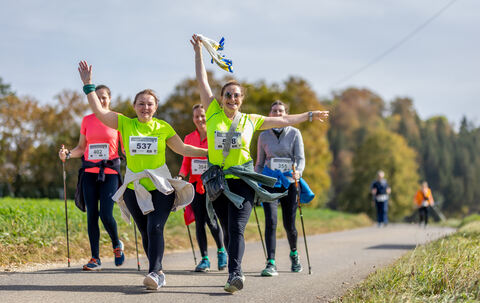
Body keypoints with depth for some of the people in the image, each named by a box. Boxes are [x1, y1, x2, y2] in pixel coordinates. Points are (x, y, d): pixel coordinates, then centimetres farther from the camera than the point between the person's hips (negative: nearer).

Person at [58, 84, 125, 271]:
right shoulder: (87, 120, 10)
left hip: (110, 173, -3)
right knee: (92, 215, 1)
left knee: (106, 215, -12)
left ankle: (117, 245, 17)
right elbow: (81, 148, 14)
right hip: (89, 172, 3)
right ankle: (95, 259, 8)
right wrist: (67, 154, -4)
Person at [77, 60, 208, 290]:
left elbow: (182, 149, 10)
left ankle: (153, 272, -22)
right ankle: (158, 272, 20)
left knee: (155, 228, -18)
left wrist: (210, 152, 6)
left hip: (160, 187, -2)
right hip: (134, 188, 2)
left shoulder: (163, 127, 3)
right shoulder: (125, 124, 3)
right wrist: (88, 84, -8)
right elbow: (98, 111, -3)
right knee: (145, 232, 7)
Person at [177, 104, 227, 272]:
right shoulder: (189, 138, 11)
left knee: (211, 220, -12)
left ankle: (221, 251, 11)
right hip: (195, 183, 4)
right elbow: (186, 163, 14)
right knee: (199, 221, 2)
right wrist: (181, 176, -4)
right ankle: (204, 259, 10)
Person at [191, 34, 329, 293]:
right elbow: (202, 82, 7)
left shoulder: (250, 120, 10)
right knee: (228, 231, 6)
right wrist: (198, 52, 7)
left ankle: (234, 273, -27)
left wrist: (310, 115, 24)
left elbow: (283, 120, 20)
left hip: (242, 180, -1)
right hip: (218, 181, 1)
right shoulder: (213, 114, 7)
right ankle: (236, 274, 15)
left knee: (237, 229, -16)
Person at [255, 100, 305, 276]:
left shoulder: (294, 134, 2)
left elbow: (301, 158, -6)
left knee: (289, 225, 4)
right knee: (271, 221, -16)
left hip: (289, 182, 0)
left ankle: (294, 254, 34)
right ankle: (271, 264, -18)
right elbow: (259, 164, 14)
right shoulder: (264, 136, 7)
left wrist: (298, 171, -27)